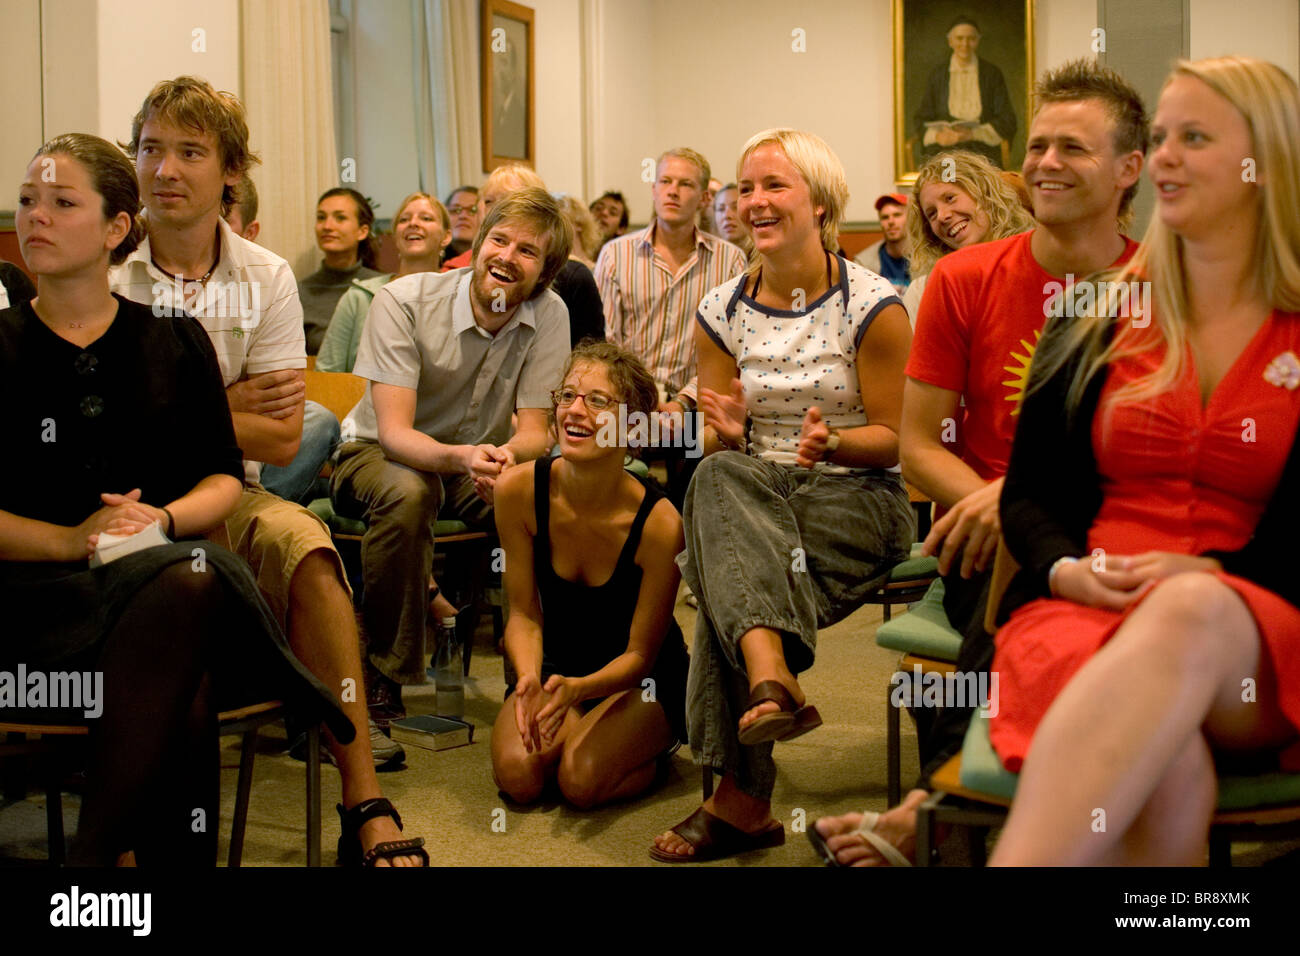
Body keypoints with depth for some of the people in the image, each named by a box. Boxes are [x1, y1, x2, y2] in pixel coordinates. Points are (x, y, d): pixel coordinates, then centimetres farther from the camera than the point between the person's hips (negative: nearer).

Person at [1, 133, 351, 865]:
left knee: (191, 579, -38)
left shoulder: (175, 342, 17)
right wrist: (70, 539, -13)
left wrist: (162, 519, -7)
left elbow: (226, 479, 14)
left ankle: (95, 850, -31)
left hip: (171, 565, 2)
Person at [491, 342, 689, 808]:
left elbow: (640, 654, -18)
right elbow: (525, 614, -9)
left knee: (581, 779, -26)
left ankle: (651, 751, 8)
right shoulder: (519, 490, -19)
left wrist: (576, 688, -37)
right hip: (556, 662, 3)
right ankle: (575, 728, 12)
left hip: (643, 680, -3)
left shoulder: (659, 522, -28)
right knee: (517, 774, -21)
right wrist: (528, 679, -30)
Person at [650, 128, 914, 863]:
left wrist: (833, 441, -25)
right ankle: (772, 679, -54)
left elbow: (893, 440, -3)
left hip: (857, 499, -4)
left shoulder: (872, 305, -4)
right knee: (717, 477, -35)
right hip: (756, 495, 4)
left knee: (729, 572, -34)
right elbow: (718, 448, 9)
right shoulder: (722, 312, 9)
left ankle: (743, 801, -31)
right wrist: (728, 433, -16)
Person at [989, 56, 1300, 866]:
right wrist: (1065, 569, -7)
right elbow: (1028, 493, 15)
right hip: (1082, 611, 1)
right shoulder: (1092, 325, 16)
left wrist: (1210, 573, -13)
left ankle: (1022, 855, -46)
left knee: (1192, 613, -41)